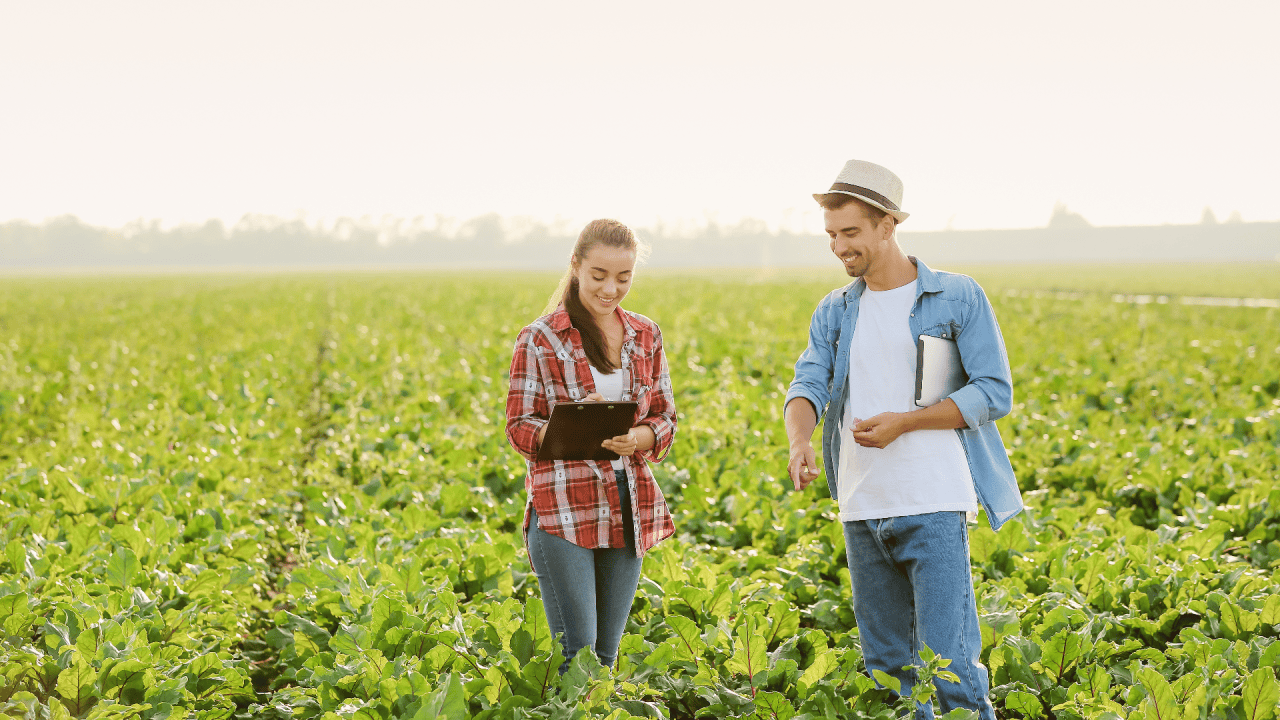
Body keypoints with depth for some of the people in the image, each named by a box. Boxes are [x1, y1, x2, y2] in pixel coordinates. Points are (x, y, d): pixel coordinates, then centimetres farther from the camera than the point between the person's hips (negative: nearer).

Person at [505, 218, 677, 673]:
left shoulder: (645, 336, 10)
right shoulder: (541, 338, -3)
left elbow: (665, 417, 11)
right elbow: (519, 427, -3)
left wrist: (638, 438, -13)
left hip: (628, 509, 5)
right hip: (564, 510, -4)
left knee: (606, 653, 9)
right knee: (574, 652, -8)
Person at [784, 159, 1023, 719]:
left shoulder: (959, 298, -1)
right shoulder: (834, 312, 13)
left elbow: (995, 394, -5)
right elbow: (808, 385, 0)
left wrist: (904, 423, -15)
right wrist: (799, 442, -23)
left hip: (933, 505, -5)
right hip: (862, 509, 5)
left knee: (947, 661, -11)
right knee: (886, 664, 10)